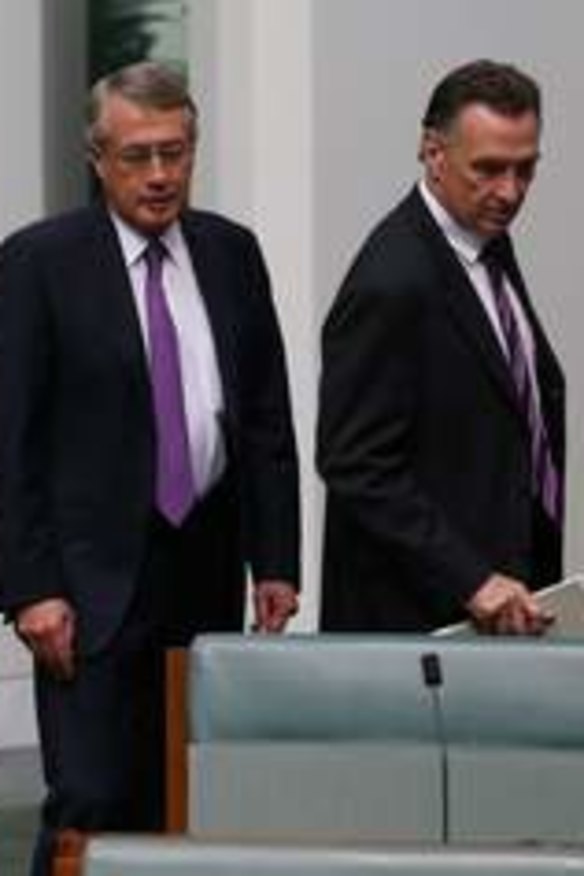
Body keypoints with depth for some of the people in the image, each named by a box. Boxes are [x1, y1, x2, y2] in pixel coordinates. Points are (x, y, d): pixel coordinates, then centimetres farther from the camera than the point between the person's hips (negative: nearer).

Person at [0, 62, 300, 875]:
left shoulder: (232, 253, 10)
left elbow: (268, 419, 13)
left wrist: (275, 562, 6)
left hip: (209, 571, 4)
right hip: (96, 576, -4)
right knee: (91, 802, -8)